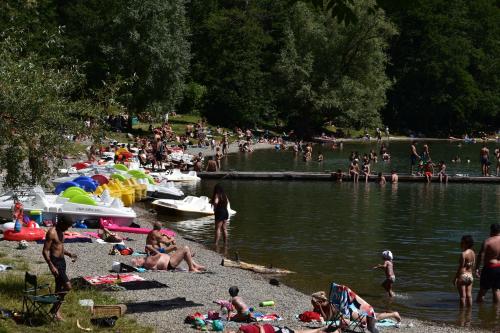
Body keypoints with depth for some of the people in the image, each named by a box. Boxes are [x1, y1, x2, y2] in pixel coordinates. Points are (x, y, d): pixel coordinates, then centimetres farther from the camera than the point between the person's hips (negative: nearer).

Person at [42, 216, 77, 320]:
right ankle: (54, 309, -5)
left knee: (59, 288, 13)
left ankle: (57, 312, 23)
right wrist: (51, 266, -25)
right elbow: (45, 251, -18)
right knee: (67, 286, -16)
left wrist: (69, 254, 9)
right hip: (55, 262, -9)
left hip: (62, 261, 9)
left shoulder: (61, 232, 12)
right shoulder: (51, 233, -16)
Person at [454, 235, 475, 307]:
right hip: (470, 276, 7)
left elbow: (460, 267, -16)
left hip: (463, 276, -7)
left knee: (463, 296, -3)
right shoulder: (473, 253, 7)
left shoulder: (463, 254, -16)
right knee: (469, 295, 11)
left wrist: (455, 278, -12)